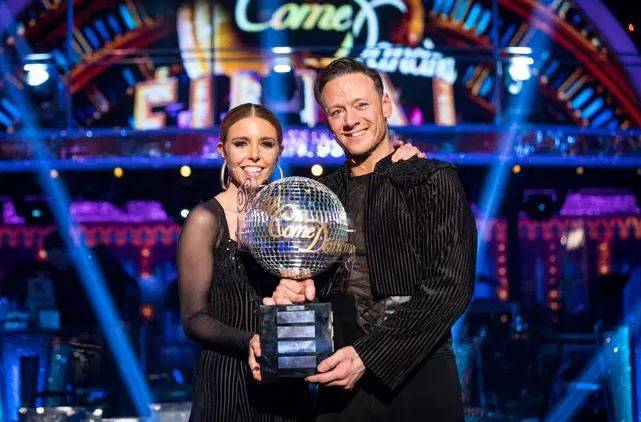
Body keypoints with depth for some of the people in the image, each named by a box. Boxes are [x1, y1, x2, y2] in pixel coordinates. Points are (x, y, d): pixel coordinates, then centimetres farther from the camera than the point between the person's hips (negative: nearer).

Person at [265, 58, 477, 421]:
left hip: (417, 376, -4)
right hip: (341, 383, 4)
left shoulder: (434, 180, -2)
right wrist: (291, 291, -7)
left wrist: (368, 357, -17)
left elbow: (449, 286, -10)